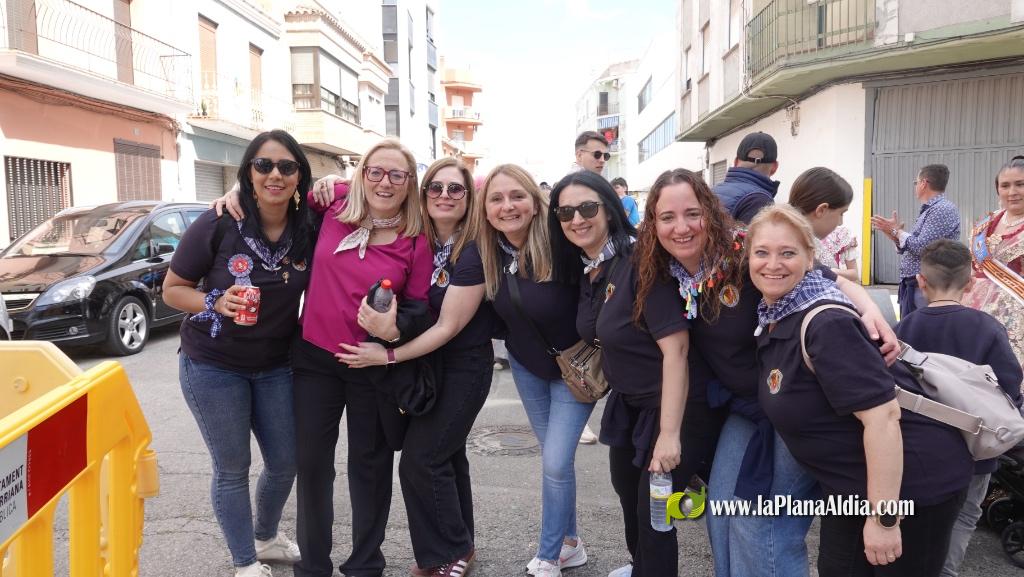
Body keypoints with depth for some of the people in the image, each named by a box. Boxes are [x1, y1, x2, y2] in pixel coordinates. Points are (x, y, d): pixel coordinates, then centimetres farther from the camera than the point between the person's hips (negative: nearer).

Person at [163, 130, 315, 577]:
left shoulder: (309, 230, -9)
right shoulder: (217, 225, -18)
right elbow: (172, 289, -9)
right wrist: (216, 303, -27)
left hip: (276, 366, 4)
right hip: (212, 367, -4)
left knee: (285, 462, 14)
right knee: (232, 469, 6)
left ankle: (267, 538, 42)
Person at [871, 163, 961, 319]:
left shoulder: (943, 209, -12)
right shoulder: (929, 210, 19)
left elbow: (922, 247, -21)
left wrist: (897, 231, -7)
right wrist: (891, 232, 9)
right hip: (911, 286, 10)